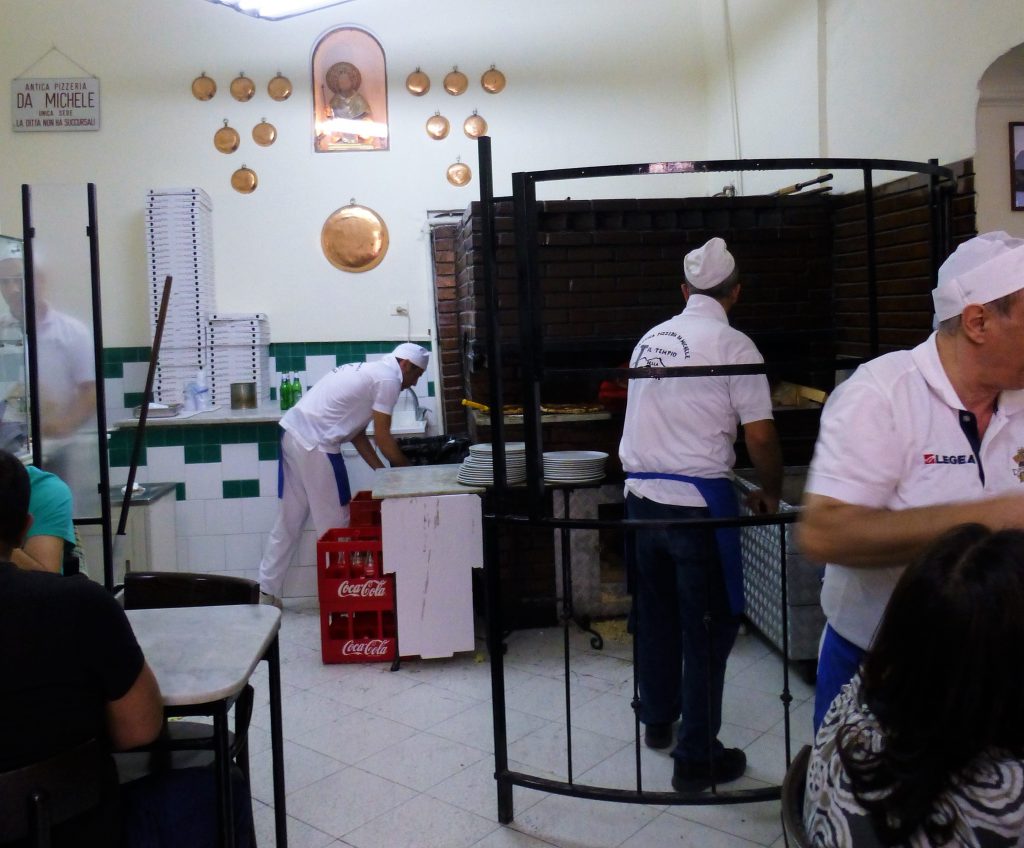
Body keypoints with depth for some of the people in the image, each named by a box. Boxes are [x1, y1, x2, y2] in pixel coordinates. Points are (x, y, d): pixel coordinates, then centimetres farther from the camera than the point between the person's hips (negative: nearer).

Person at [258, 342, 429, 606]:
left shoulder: (368, 371, 23)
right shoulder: (389, 378, -6)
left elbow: (356, 433, 21)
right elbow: (382, 436, -7)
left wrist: (381, 470, 18)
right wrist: (406, 470, 7)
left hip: (293, 432, 10)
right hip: (315, 444, -10)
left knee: (288, 522, 14)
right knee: (334, 523, 2)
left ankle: (267, 593, 20)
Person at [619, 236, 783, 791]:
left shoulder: (650, 340, 10)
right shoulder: (732, 345, -9)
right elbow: (760, 435, -9)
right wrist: (770, 493, 7)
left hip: (641, 496, 6)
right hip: (698, 501, -6)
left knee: (656, 614, 20)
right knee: (710, 626, 4)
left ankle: (657, 721, 37)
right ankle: (697, 757, 11)